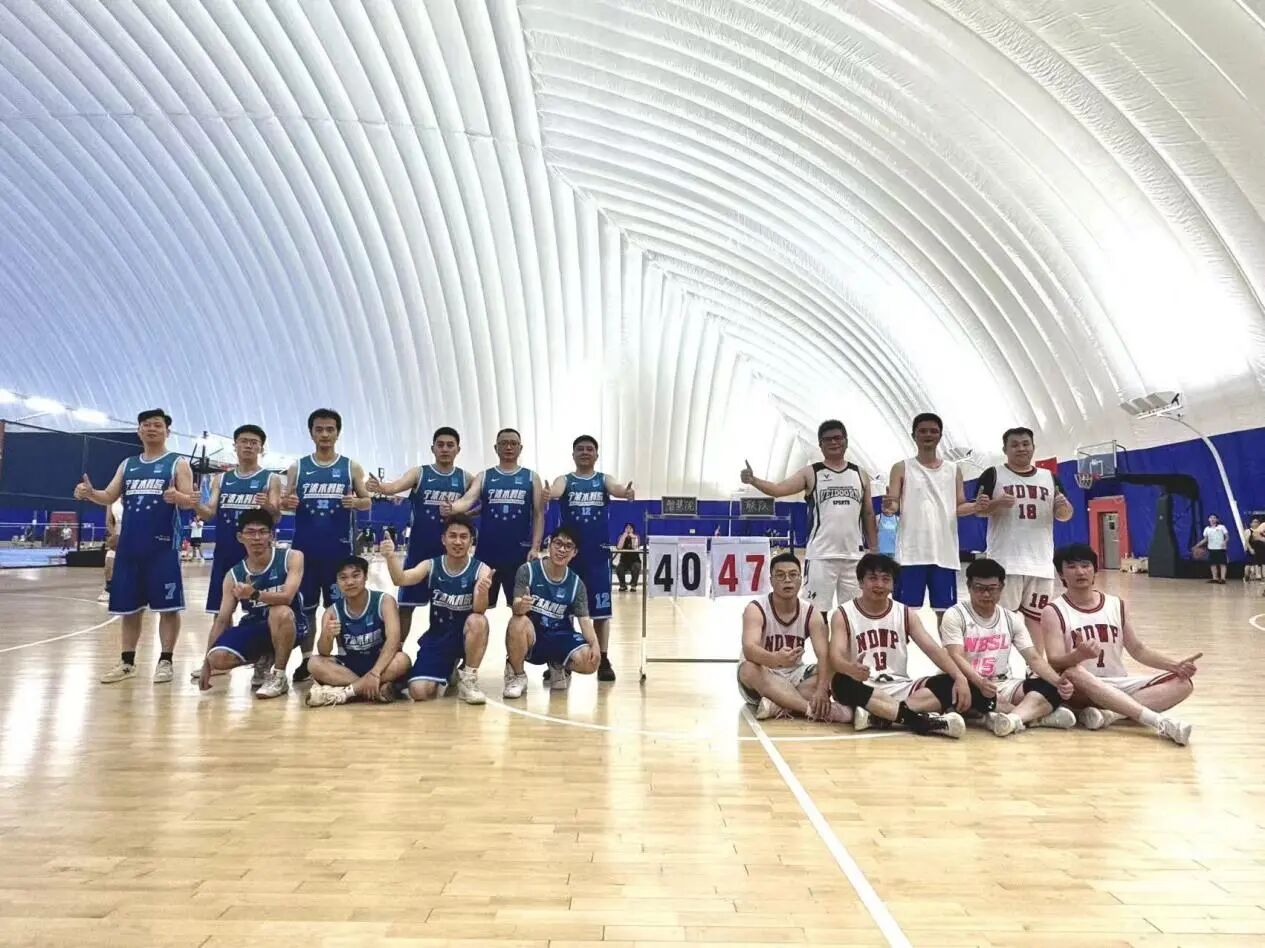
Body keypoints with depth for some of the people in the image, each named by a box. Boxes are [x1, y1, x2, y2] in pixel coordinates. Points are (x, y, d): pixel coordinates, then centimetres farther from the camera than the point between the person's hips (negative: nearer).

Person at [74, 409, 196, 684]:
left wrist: (178, 497, -32)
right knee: (128, 607, 11)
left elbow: (190, 501, -9)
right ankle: (127, 662, 21)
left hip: (163, 546, -5)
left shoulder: (178, 463, 0)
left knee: (167, 606, -3)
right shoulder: (127, 465, 15)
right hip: (129, 546, 5)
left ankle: (165, 661, 6)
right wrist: (90, 493, -10)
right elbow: (109, 497, 11)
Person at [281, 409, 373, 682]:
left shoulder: (351, 467, 3)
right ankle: (306, 660, 19)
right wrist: (287, 503, -15)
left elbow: (368, 501, 3)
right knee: (305, 606, 7)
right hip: (305, 548, 2)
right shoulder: (297, 467, 7)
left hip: (339, 549, -2)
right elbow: (285, 500, 9)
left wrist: (356, 502, -19)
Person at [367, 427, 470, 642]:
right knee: (405, 605, 6)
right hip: (419, 551, -1)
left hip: (450, 553, 1)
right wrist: (380, 487, -42)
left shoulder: (466, 479, 3)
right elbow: (395, 486, -22)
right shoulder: (418, 473, -2)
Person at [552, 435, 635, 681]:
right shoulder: (564, 480, 4)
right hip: (569, 552, 0)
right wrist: (548, 494, -44)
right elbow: (555, 492, -19)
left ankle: (603, 661, 15)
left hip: (598, 554, 0)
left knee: (601, 610, 4)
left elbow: (615, 489, -16)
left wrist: (625, 492, -40)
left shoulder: (604, 479, 7)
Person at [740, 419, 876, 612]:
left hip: (854, 556, 4)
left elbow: (868, 515, 14)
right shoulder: (810, 473, 0)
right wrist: (753, 480, -33)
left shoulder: (860, 475, 11)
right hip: (821, 555, -3)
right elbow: (779, 489, -14)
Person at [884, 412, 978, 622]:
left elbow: (959, 507, 11)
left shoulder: (954, 470, 12)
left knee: (945, 611, 7)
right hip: (912, 552, -3)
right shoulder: (902, 468, 5)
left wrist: (976, 507, -11)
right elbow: (895, 504, -2)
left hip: (945, 553, 3)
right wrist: (890, 507, -26)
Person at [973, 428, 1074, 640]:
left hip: (1041, 562, 4)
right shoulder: (993, 475, 0)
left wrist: (1064, 506, -8)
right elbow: (979, 509, -4)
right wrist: (998, 503, -23)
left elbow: (1064, 516, 15)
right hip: (1006, 561, -4)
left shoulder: (1050, 477, 12)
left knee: (1035, 617, 10)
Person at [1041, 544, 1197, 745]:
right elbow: (1054, 662, -17)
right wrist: (1078, 655, -39)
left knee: (1182, 682, -13)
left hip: (1119, 686, 5)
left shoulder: (1115, 604, 10)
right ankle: (1159, 721, -42)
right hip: (1081, 691, -5)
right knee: (1073, 673, -38)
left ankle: (1108, 714, -29)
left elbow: (1138, 650, 14)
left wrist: (1175, 665, -3)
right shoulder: (1054, 611, -6)